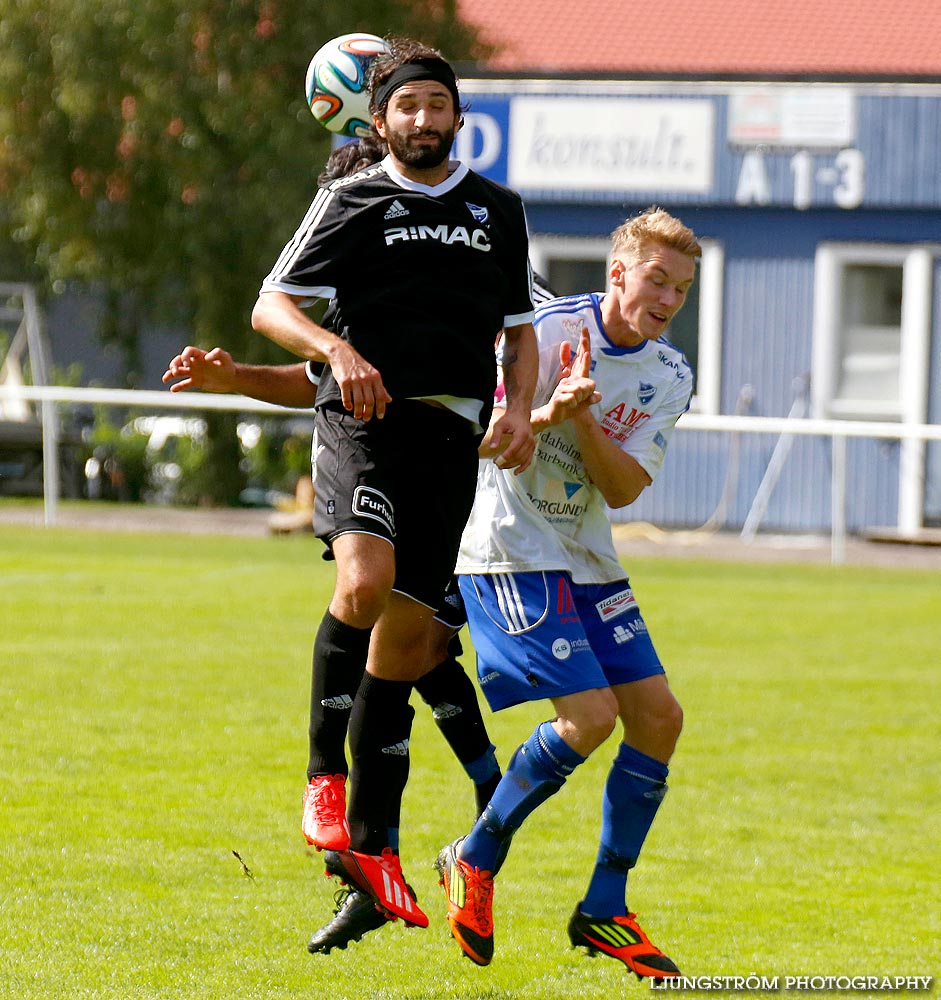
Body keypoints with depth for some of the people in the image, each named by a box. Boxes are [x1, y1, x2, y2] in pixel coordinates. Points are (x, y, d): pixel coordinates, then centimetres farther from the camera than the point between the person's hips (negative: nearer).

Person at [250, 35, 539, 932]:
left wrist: (519, 410, 6)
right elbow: (271, 305, 0)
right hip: (365, 416, -4)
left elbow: (519, 328, 25)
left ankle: (369, 845, 11)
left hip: (452, 434, 4)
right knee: (366, 580, -29)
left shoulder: (498, 211, 17)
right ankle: (325, 772, -9)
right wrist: (336, 351, -20)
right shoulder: (351, 202, 6)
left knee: (408, 634, 4)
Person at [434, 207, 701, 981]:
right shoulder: (549, 333, -14)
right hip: (509, 550, -7)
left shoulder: (668, 376, 3)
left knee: (658, 715, 0)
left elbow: (623, 487, -6)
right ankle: (475, 860, 2)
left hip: (587, 563, 7)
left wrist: (582, 416, -22)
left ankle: (604, 910, 11)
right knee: (591, 715, -18)